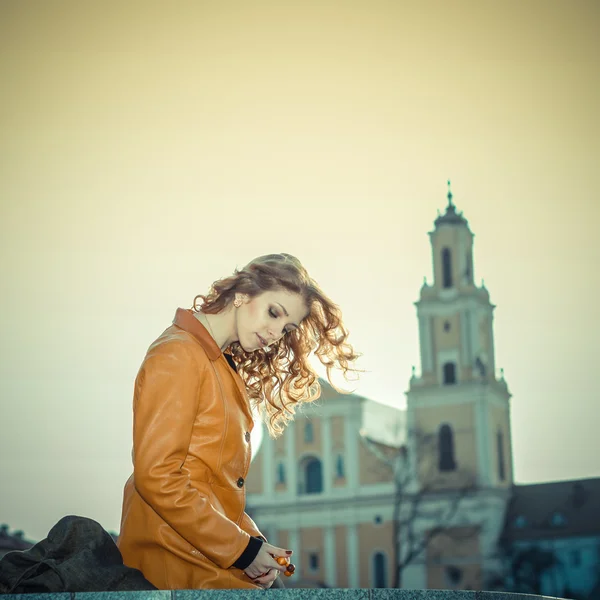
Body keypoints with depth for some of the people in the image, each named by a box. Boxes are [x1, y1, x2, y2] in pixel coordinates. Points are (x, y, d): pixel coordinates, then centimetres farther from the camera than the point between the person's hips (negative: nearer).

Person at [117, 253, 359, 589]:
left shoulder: (226, 367, 17)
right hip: (177, 560, -8)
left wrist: (255, 543, 1)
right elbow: (158, 477, -18)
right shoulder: (177, 356, -10)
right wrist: (241, 550, -14)